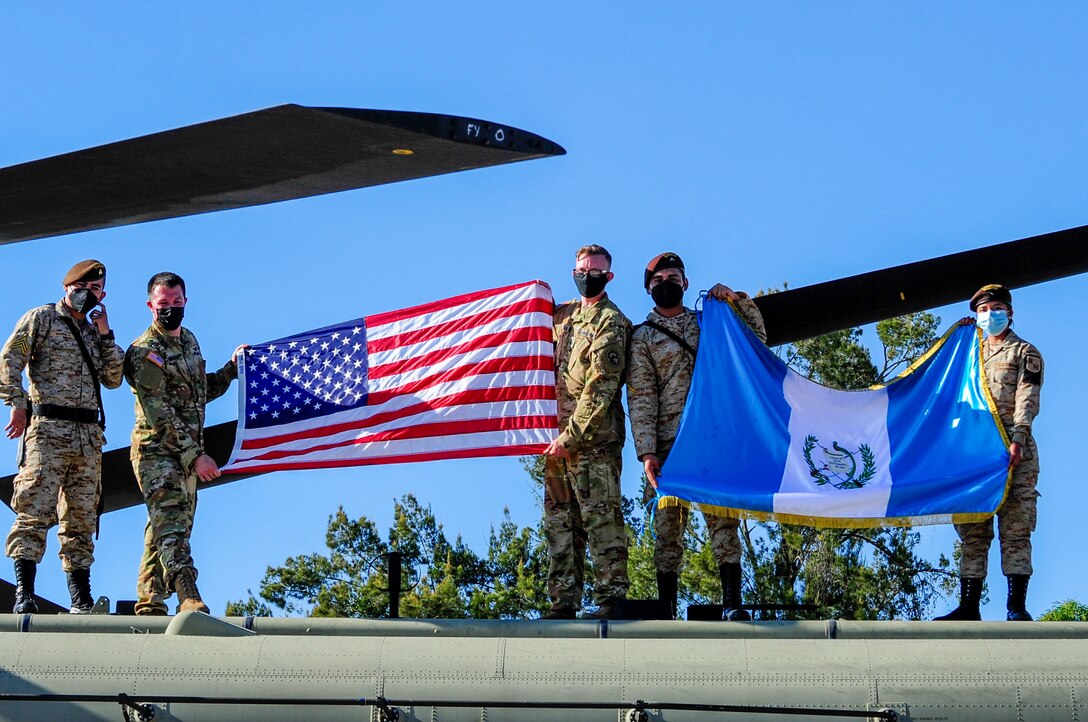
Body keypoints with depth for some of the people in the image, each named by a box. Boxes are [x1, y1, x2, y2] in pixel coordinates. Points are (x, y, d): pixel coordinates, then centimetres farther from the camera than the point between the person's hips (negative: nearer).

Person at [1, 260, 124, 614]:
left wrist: (105, 335, 7)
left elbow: (113, 379, 15)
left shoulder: (94, 330, 23)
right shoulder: (41, 318, 7)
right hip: (48, 428, -6)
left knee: (82, 518, 4)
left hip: (89, 435, 6)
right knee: (35, 511, -13)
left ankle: (81, 600, 5)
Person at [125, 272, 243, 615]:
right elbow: (159, 414, -18)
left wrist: (232, 368, 14)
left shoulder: (189, 340, 14)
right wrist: (196, 456, -20)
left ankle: (150, 605, 13)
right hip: (158, 451, -8)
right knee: (170, 524, -19)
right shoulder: (144, 353, -12)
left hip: (187, 454, 8)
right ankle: (190, 600, -31)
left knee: (166, 529, 8)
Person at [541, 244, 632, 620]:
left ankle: (611, 597, -6)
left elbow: (600, 388, -14)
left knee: (600, 517, -8)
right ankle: (563, 601, 9)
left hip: (594, 438, -8)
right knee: (560, 520, 7)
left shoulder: (612, 322, -6)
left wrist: (571, 437, -18)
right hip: (559, 437, 8)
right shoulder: (563, 315, 17)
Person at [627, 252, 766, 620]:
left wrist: (738, 300, 8)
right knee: (668, 524, -2)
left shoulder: (708, 321, 18)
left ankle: (732, 603, -10)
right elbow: (640, 399, 1)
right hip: (669, 443, -1)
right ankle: (666, 609, 0)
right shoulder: (643, 338, 10)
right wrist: (647, 452, -9)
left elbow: (757, 339, 22)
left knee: (723, 517, -7)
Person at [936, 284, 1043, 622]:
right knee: (972, 531, 1)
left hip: (1014, 452, -6)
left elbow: (1027, 401, -5)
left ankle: (1017, 606, -14)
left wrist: (1018, 440, -21)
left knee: (1015, 530, -10)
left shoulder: (1025, 353, 8)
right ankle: (969, 606, 1)